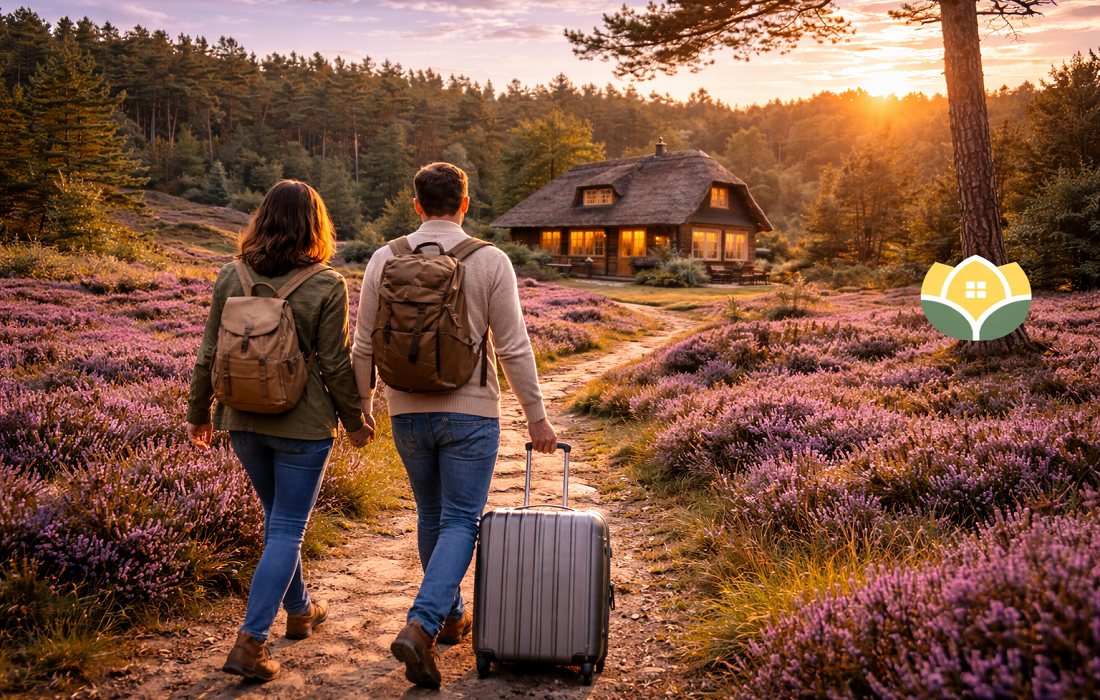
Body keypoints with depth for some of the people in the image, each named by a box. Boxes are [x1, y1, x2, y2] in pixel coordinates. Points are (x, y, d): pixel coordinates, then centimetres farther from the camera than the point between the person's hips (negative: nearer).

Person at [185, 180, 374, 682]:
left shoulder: (232, 277, -2)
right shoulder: (327, 286, -13)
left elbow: (210, 354, 2)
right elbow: (335, 365, -11)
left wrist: (198, 412, 15)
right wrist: (355, 421, 3)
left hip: (244, 421, 5)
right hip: (303, 424, -4)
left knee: (277, 518, 22)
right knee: (287, 531, 5)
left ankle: (300, 611, 39)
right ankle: (250, 643, 0)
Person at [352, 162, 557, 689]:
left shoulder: (384, 261, -1)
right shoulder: (490, 262, -8)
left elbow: (364, 347, 3)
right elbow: (513, 348, -9)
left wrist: (359, 406, 16)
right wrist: (537, 417, -1)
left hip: (407, 412, 3)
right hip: (470, 413, -3)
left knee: (432, 515, 20)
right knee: (460, 523, 3)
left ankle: (451, 615, 35)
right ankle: (419, 628, -13)